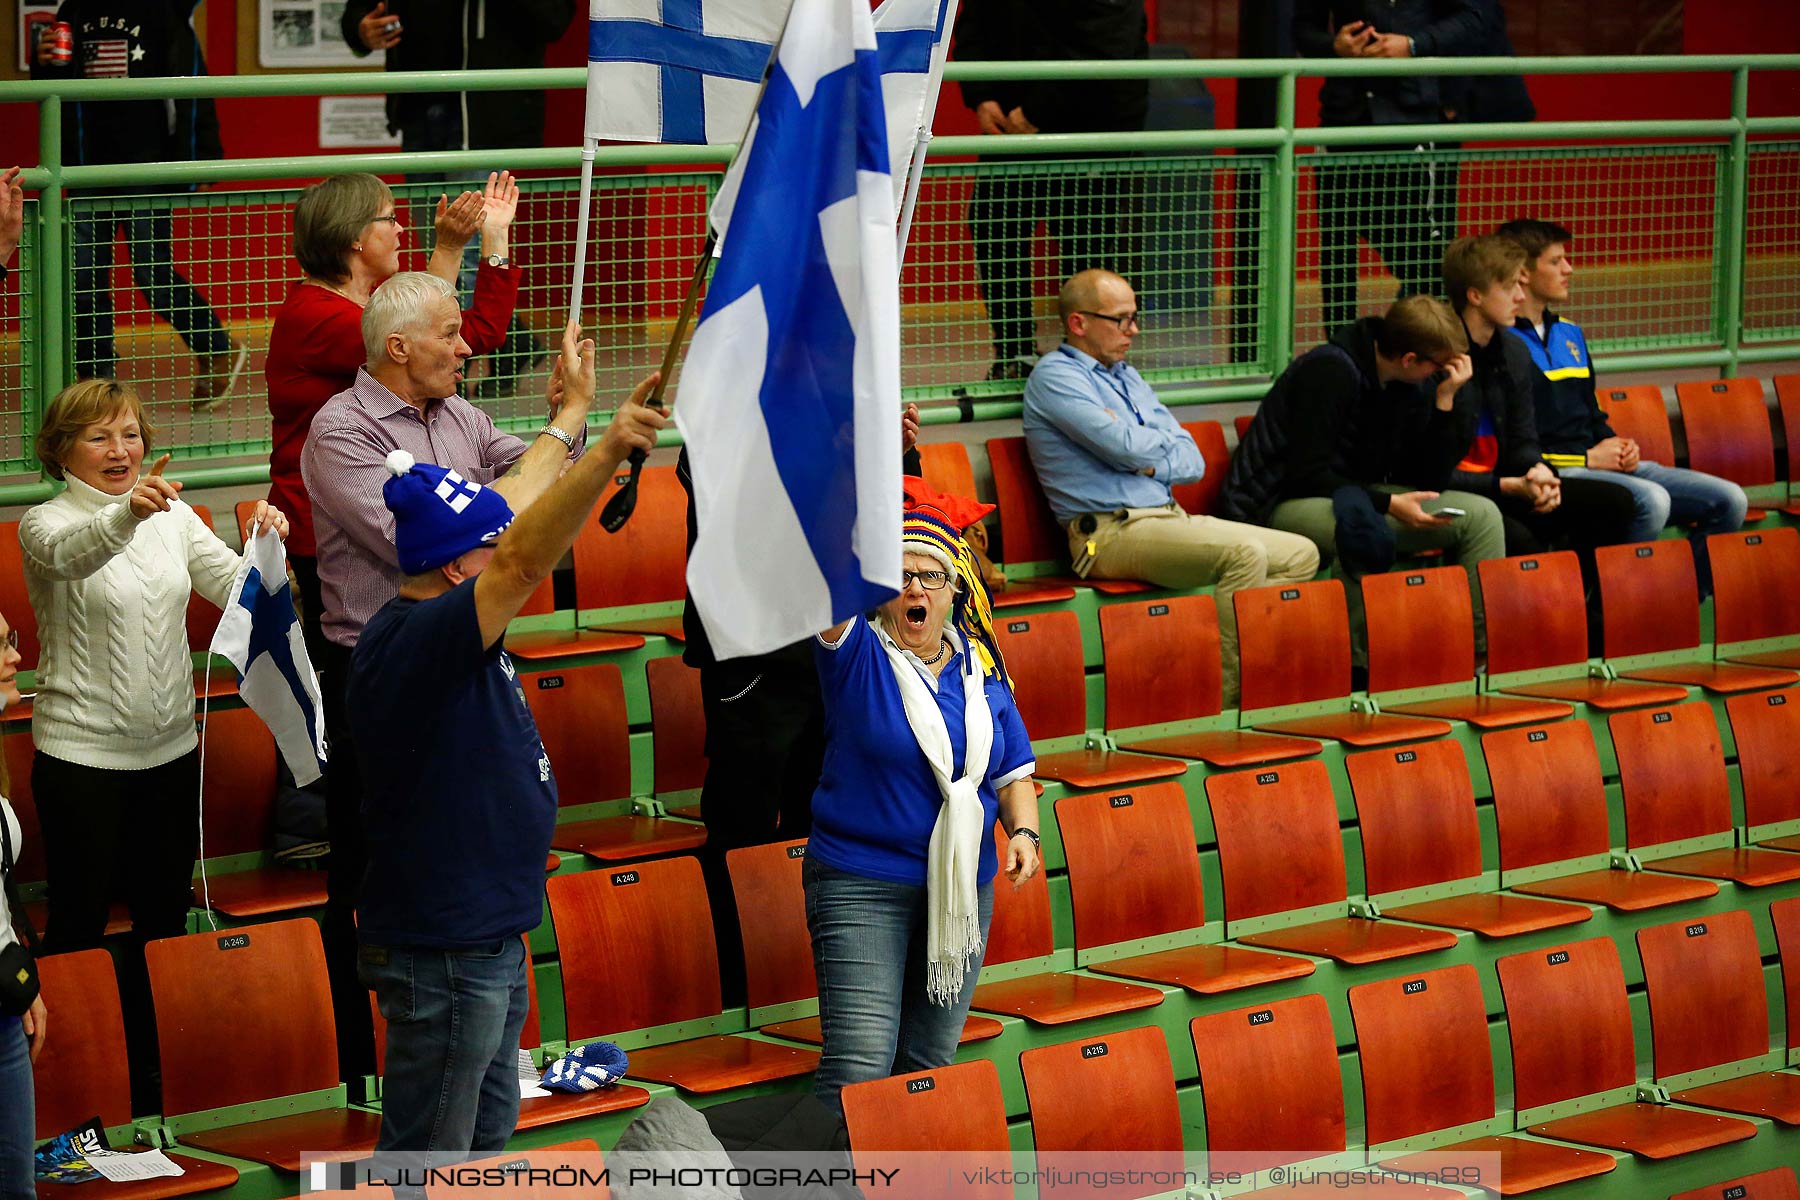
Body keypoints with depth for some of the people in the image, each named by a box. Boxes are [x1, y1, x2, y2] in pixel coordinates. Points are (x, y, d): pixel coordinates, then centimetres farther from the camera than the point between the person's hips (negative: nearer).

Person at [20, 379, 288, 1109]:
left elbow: (235, 589, -1)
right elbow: (72, 553, -33)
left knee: (164, 914, 14)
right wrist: (128, 512, -54)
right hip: (82, 756, -5)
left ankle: (156, 1065, 27)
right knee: (78, 921, 3)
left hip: (170, 749, 5)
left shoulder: (173, 517, 7)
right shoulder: (45, 525, -9)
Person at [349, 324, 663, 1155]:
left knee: (486, 1142, 21)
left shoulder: (433, 627, 6)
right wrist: (609, 453, -49)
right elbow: (527, 561, -39)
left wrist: (576, 412, 29)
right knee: (429, 1158, -2)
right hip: (444, 953, -11)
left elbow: (514, 511, 20)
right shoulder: (417, 641, -23)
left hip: (484, 939, 11)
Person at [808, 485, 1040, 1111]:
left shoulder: (979, 667, 8)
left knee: (929, 1061, 11)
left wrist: (1023, 831, -5)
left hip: (962, 886, 5)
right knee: (858, 1068, -14)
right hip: (862, 886, -5)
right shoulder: (857, 654, -6)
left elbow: (1014, 772, 15)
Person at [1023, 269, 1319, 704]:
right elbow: (1126, 446, -17)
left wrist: (1149, 463, -7)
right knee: (1244, 552, -30)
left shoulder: (1128, 378, 23)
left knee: (1300, 555, 0)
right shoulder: (1055, 376, -3)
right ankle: (1229, 701, -27)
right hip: (1112, 532, -9)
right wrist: (1165, 442, 6)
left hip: (1170, 519, 9)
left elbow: (1193, 461, 15)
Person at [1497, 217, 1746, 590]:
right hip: (1554, 472, -9)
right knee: (1651, 500, -35)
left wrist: (1616, 446, 6)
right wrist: (1586, 459, -13)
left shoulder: (1569, 333, 21)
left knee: (1730, 500, -3)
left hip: (1597, 460, 9)